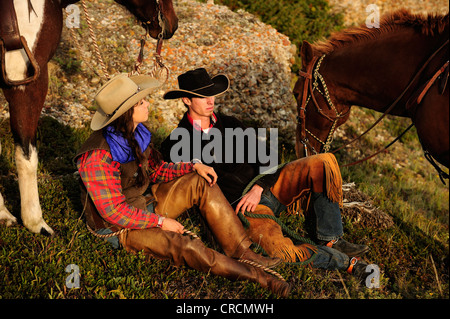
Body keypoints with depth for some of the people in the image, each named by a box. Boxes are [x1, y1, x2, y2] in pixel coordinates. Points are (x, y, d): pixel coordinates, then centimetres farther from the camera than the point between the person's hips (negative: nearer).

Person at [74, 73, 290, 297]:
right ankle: (255, 276, -18)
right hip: (120, 227, -8)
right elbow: (114, 211, -28)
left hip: (145, 204, 8)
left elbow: (155, 169, 7)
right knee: (182, 245, -30)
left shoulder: (136, 132, -5)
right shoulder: (97, 157, -30)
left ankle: (241, 251, -9)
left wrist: (194, 167, -8)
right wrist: (160, 221, -22)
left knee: (202, 183, -8)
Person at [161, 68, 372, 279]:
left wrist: (258, 188, -9)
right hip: (240, 204, -6)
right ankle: (346, 261, -15)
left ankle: (330, 240, -9)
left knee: (323, 163, -16)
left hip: (265, 185, 6)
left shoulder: (229, 124, 15)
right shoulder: (176, 144, 1)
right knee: (281, 250, -35)